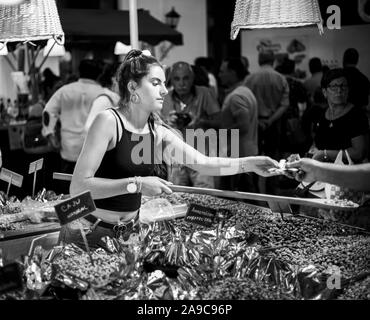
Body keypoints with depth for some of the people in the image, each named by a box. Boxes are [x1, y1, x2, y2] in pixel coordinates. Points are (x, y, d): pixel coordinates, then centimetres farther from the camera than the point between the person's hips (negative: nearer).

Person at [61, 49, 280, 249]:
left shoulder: (159, 132, 0)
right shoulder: (108, 121, -19)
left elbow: (204, 163, -3)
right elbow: (78, 186, -24)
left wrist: (247, 163, -17)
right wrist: (136, 184, -30)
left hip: (128, 232, 6)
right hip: (89, 233, -5)